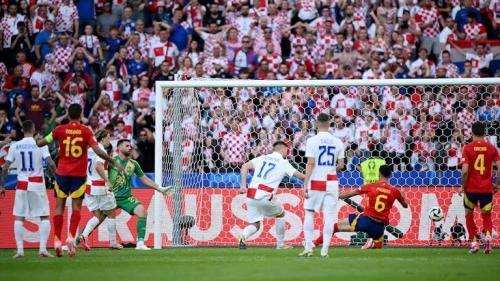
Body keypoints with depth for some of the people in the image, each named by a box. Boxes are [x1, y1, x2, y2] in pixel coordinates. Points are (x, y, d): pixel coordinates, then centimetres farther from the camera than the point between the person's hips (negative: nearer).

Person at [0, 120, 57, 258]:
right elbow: (50, 163, -14)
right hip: (37, 184, -2)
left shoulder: (15, 146, 3)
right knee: (44, 217, 6)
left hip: (22, 184, 2)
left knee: (19, 217, 9)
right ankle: (43, 248, -6)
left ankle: (20, 250, 2)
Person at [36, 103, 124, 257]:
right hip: (79, 174, -1)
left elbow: (40, 143, 0)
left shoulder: (60, 130, -3)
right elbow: (98, 151, -12)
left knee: (59, 207, 6)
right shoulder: (86, 131, -5)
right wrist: (114, 162, -2)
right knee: (76, 207, 6)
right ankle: (71, 237, -12)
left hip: (62, 173, 1)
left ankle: (57, 241, 1)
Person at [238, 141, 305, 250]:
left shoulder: (262, 158, 17)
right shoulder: (283, 163, 7)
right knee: (280, 214, 24)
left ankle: (244, 236, -20)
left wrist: (243, 185, 0)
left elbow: (245, 166, 4)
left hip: (251, 196, 4)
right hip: (266, 197, -4)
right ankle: (280, 244, 28)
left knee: (255, 225, 12)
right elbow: (299, 175, 4)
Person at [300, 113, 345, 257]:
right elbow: (341, 165, 4)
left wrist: (305, 184, -10)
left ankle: (308, 247, 3)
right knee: (329, 215, 3)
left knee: (309, 212, 10)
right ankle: (325, 249, -1)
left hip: (316, 181, -2)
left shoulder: (312, 141, -7)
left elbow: (310, 163, -12)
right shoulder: (337, 142, 3)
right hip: (331, 182, 2)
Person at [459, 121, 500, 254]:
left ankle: (474, 242, 8)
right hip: (487, 188, 2)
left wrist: (463, 186, -1)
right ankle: (488, 236, -12)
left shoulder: (468, 148, -7)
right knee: (486, 216, 15)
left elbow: (465, 170, -15)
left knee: (469, 215, 18)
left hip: (471, 188, -2)